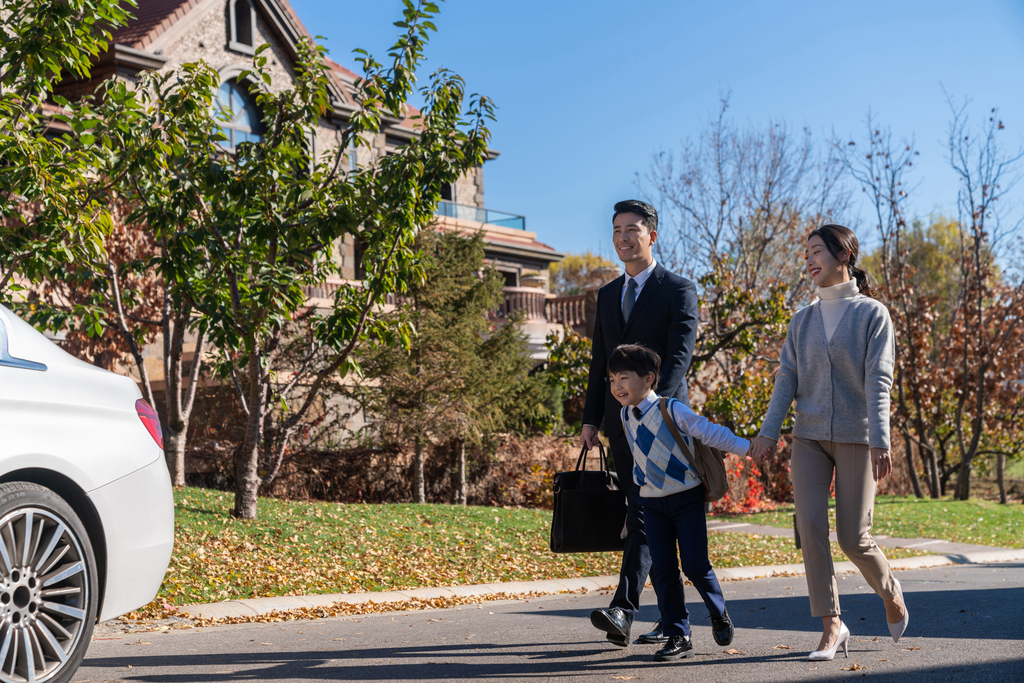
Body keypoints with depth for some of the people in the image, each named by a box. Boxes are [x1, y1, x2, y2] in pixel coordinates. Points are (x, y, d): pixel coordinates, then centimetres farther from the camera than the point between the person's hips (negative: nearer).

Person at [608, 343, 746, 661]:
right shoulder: (625, 415, 3)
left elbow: (709, 432, -14)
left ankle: (718, 614, 21)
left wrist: (748, 447, -18)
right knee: (662, 571, 0)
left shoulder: (672, 410, -15)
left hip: (687, 497, -5)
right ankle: (678, 637, 9)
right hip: (652, 503, 5)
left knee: (695, 564, -8)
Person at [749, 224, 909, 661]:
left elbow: (878, 381, -11)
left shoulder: (872, 314, -1)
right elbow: (786, 380, 5)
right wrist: (768, 433, -5)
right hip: (809, 436, 4)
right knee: (810, 526, -10)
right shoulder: (802, 321, 11)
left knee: (853, 538, -5)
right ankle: (832, 627, -1)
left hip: (856, 437, -3)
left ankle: (890, 592, 27)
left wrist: (881, 441, -19)